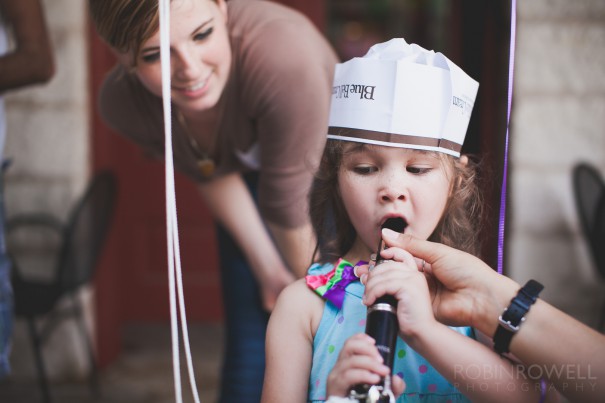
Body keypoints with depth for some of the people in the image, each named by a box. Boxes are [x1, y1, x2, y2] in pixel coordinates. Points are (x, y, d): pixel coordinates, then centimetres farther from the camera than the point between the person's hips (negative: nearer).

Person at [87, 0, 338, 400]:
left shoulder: (282, 55, -43)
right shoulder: (123, 102, -24)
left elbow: (289, 205, -28)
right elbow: (215, 175, -5)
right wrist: (267, 269, -1)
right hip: (251, 173, 3)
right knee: (252, 356, 4)